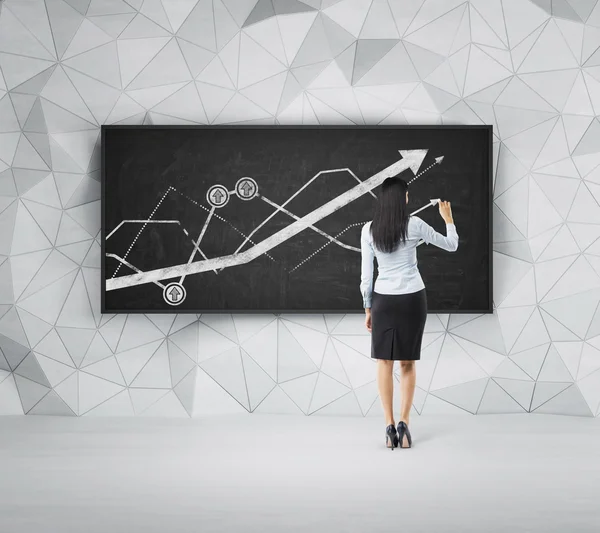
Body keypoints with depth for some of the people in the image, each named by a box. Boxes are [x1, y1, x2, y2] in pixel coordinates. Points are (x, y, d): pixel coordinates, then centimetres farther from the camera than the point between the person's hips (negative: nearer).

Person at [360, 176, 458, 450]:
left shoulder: (368, 229, -4)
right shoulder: (414, 225, -7)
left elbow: (366, 275, -2)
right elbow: (451, 245, 5)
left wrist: (368, 308, 8)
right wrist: (448, 218, 21)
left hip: (383, 300, 0)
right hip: (412, 299, 0)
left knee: (384, 361, 10)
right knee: (407, 362, 9)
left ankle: (390, 426, 5)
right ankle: (403, 423, 1)